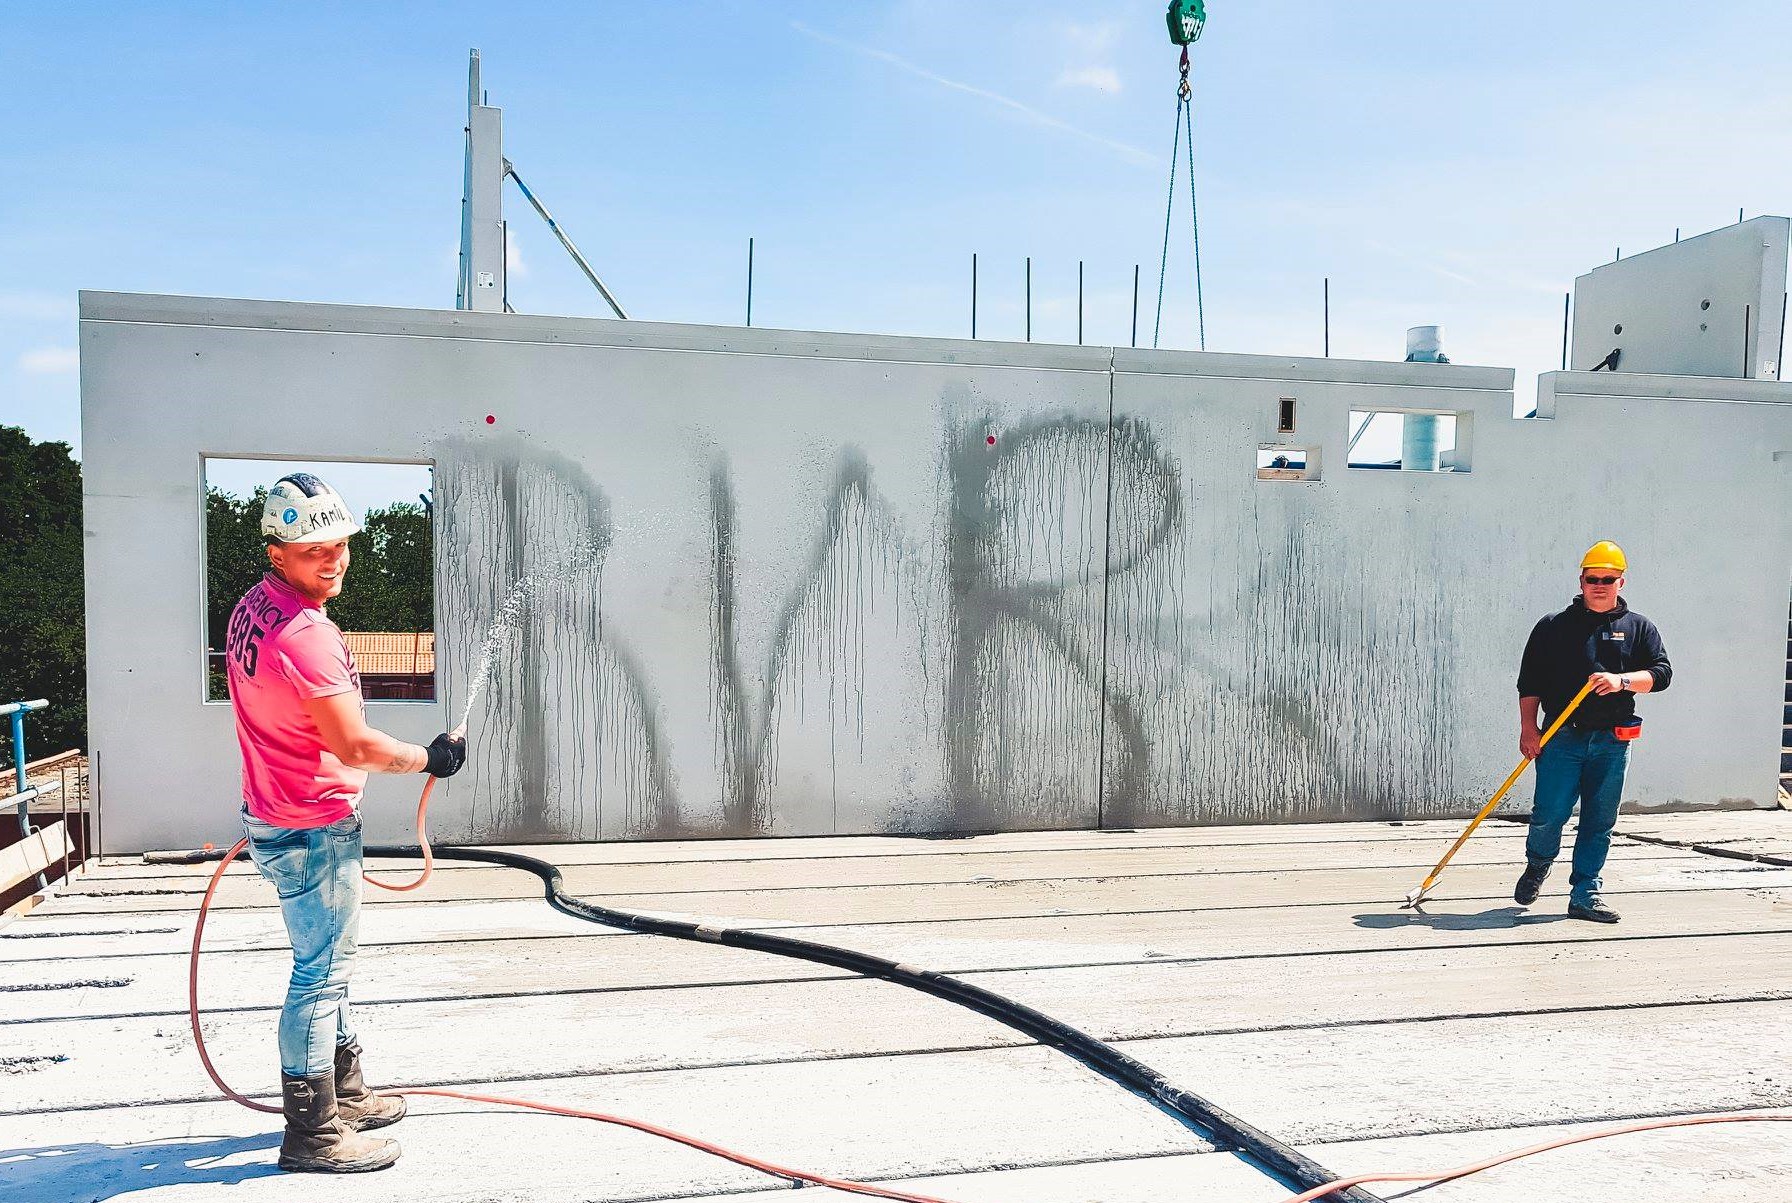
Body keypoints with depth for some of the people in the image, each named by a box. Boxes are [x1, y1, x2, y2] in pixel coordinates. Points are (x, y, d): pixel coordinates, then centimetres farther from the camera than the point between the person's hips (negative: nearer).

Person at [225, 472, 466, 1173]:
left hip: (278, 813, 10)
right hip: (314, 831, -10)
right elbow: (354, 746, -25)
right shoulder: (304, 633, -27)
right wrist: (429, 759, -8)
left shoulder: (252, 608, 5)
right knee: (321, 972, 1)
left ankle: (344, 1093, 36)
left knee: (329, 965, 21)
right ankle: (311, 1133, 12)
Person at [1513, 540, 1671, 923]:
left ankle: (1584, 895, 14)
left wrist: (1622, 680, -16)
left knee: (1600, 822, 4)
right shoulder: (1553, 626, 7)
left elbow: (1662, 673, 2)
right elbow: (1529, 682, 4)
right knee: (1549, 813, -7)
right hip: (1561, 737, -2)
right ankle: (1538, 864, 23)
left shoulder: (1640, 628, 12)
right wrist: (1528, 727, -5)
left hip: (1612, 742, 2)